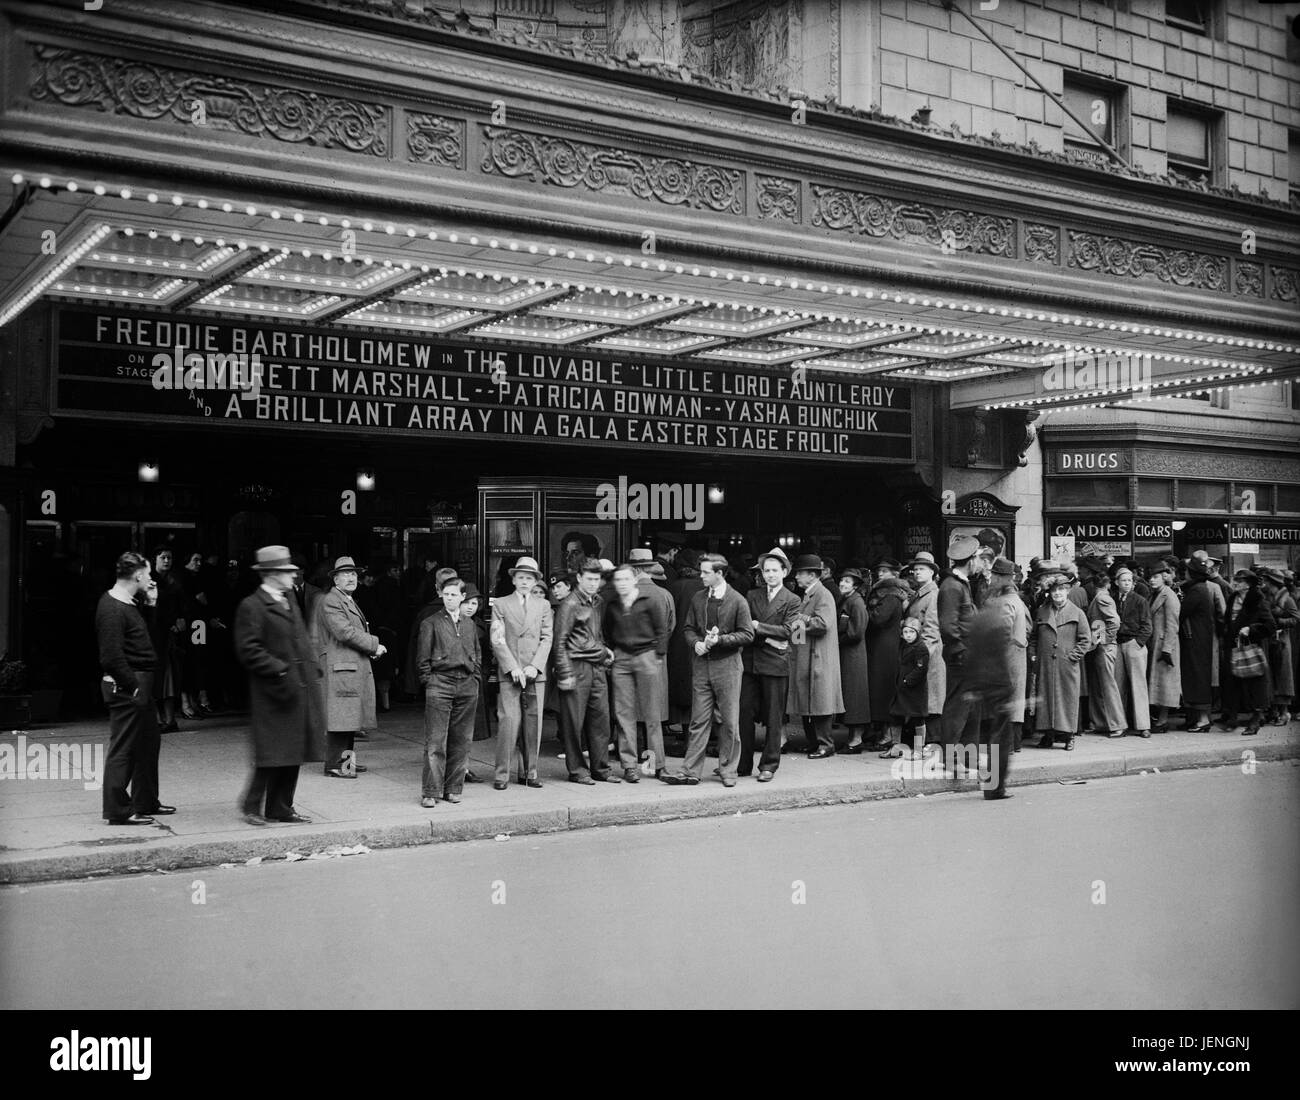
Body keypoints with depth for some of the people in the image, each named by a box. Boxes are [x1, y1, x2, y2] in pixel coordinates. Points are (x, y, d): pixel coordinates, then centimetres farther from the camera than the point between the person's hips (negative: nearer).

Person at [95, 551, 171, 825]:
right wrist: (133, 687, -21)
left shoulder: (127, 604, 14)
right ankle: (118, 810, 5)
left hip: (140, 684, 11)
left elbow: (144, 641, 18)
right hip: (127, 687, -11)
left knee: (149, 743, 18)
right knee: (124, 747, -3)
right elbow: (111, 657, -23)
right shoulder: (112, 609, -18)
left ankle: (145, 802, 29)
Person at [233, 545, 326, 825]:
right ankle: (252, 807, 7)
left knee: (293, 753, 10)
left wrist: (313, 670, 12)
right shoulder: (251, 607, -10)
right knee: (272, 754, -6)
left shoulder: (289, 602, 18)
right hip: (274, 695, -8)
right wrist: (280, 670, -19)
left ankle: (280, 808, 18)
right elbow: (248, 650, -15)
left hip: (300, 689, 8)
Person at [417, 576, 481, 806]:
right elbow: (422, 658, 2)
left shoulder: (470, 624, 16)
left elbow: (478, 655, 21)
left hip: (467, 686, 4)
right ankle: (430, 792, -4)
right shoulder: (430, 623, 4)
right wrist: (429, 681, -6)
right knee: (435, 741, -7)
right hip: (440, 684, -4)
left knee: (461, 740, 6)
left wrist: (475, 679, 10)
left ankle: (453, 788, 14)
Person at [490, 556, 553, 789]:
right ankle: (502, 774, -3)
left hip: (536, 673, 3)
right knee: (508, 722, -9)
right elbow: (497, 640, -1)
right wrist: (513, 668, -10)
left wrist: (534, 667, -7)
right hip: (509, 673, -2)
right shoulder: (500, 604, 6)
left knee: (534, 723, 2)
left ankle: (531, 772, 11)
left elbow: (546, 638, 7)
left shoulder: (543, 605, 14)